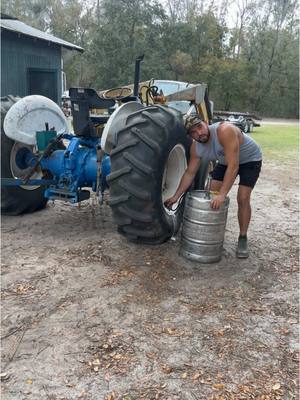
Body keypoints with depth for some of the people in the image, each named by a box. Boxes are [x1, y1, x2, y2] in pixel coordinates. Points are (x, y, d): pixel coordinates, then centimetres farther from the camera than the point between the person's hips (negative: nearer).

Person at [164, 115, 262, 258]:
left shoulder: (225, 131, -40)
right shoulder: (196, 147, -18)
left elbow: (233, 166, -44)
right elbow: (190, 173, -8)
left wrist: (222, 194, -49)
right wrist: (176, 196, -12)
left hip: (250, 159, -6)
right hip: (225, 161, 6)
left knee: (243, 199, -15)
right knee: (212, 195, -3)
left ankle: (243, 239, 2)